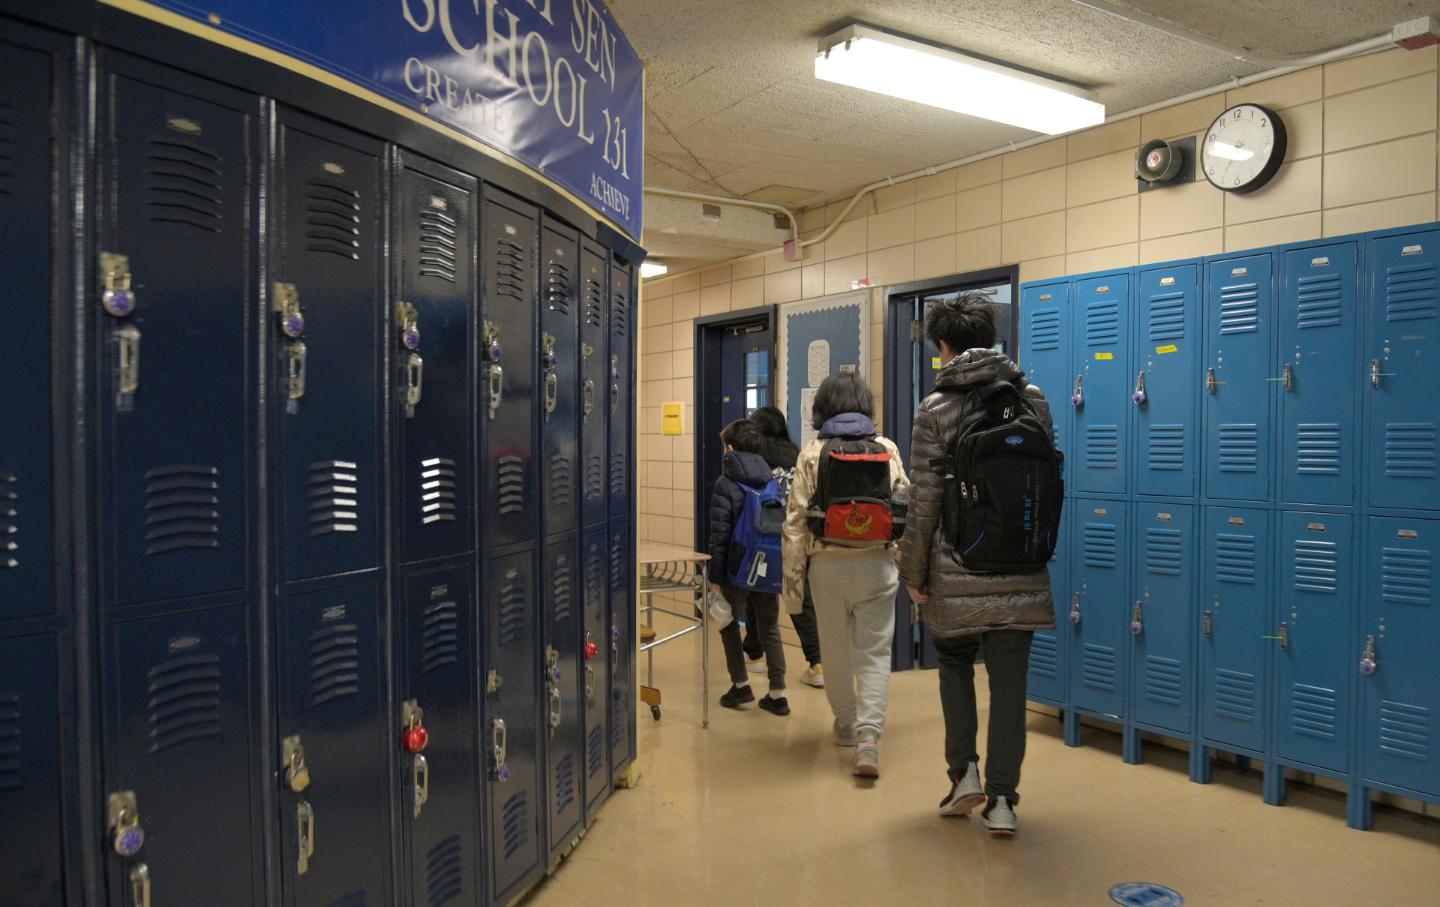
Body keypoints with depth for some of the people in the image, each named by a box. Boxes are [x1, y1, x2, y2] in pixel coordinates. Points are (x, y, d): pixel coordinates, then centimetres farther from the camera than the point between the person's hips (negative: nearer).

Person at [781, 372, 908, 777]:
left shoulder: (812, 454, -2)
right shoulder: (888, 449, 2)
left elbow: (796, 519, -4)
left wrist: (792, 577, 1)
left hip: (828, 564, 0)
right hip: (876, 563, 0)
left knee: (836, 648, 16)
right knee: (874, 652, 4)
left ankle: (846, 723, 32)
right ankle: (868, 736, -10)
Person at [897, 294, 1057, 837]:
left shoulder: (936, 410, -7)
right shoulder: (1032, 399, 5)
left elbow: (924, 503, -8)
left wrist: (913, 573, 0)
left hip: (958, 571, -2)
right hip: (1020, 571, 3)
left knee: (955, 663, 20)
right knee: (1009, 681, 8)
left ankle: (964, 772, 14)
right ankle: (1001, 800, 12)